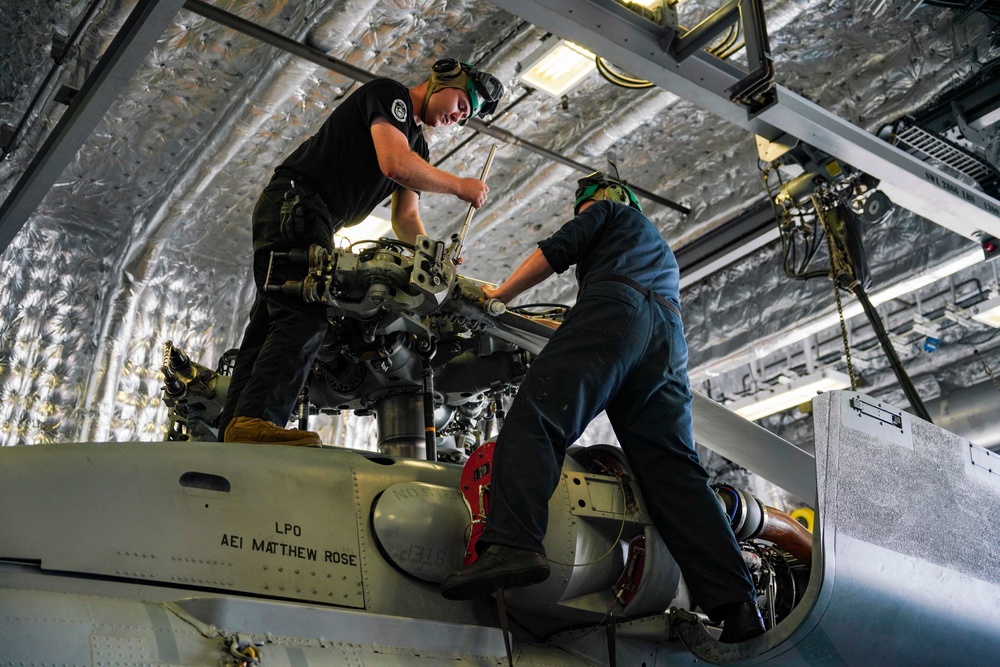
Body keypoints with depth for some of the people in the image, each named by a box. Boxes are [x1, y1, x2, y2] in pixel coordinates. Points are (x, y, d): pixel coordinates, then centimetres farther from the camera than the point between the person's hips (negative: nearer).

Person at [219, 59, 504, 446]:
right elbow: (394, 164, -19)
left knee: (269, 328, 1)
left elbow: (406, 218, 22)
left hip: (310, 222, 10)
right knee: (307, 316, -25)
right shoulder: (388, 93, -2)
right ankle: (255, 419, -35)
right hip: (295, 204, -10)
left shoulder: (417, 146, 25)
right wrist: (460, 186, -6)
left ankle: (232, 435, -3)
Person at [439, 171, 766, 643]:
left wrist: (499, 293, 22)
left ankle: (511, 545, -47)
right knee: (672, 467, -2)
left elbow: (555, 251, 10)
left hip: (614, 307, -7)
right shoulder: (662, 250, 47)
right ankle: (736, 603, -15)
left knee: (535, 416, -22)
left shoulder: (606, 211, 26)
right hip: (671, 337, 7)